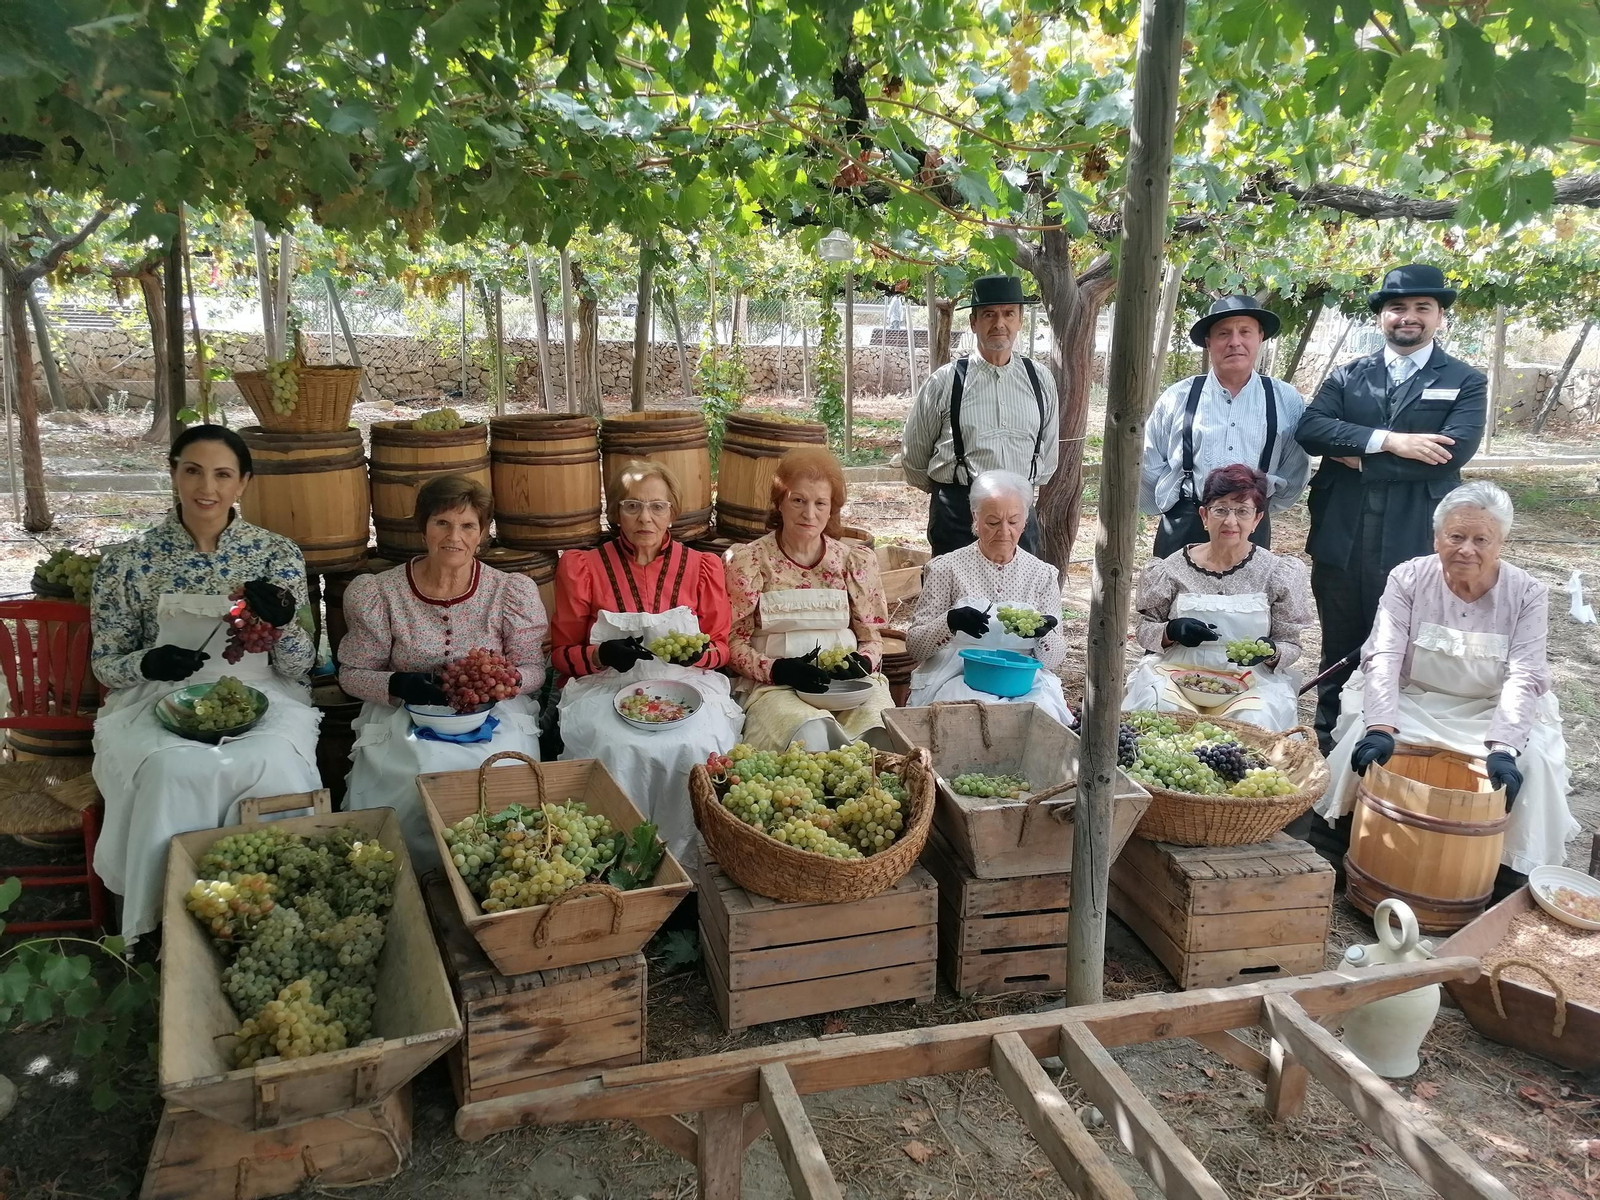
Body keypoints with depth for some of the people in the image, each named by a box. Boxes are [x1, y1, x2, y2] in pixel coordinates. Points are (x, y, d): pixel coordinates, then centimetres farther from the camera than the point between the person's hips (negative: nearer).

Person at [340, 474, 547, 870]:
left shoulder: (512, 592, 0)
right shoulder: (380, 593, -1)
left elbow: (533, 670, 4)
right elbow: (352, 674, 4)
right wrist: (399, 685, -16)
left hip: (493, 715, 0)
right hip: (403, 718, 0)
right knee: (407, 784, -30)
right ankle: (417, 881, -3)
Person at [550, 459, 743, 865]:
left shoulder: (702, 567, 9)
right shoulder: (582, 568, 6)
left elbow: (721, 648, 14)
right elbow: (562, 654, 9)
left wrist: (699, 653, -10)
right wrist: (602, 654, -12)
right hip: (605, 687, 0)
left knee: (696, 748, -30)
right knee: (619, 750, -33)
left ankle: (684, 859, -12)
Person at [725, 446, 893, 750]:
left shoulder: (856, 560, 9)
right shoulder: (749, 562, 2)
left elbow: (872, 638, 13)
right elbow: (735, 643, 1)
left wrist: (862, 662, -9)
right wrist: (778, 669, -16)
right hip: (774, 686, -2)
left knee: (885, 732, -29)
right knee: (812, 735, -35)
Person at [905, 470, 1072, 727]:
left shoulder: (1043, 575, 8)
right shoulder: (947, 568, 1)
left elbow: (1055, 659, 8)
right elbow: (914, 645, -1)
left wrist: (1045, 634, -16)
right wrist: (950, 622, -21)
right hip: (959, 676, -2)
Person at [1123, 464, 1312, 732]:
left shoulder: (1277, 573, 3)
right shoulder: (1173, 569, 2)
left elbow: (1291, 646, 7)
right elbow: (1144, 629, 8)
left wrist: (1270, 651, -16)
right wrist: (1171, 631, -14)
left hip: (1251, 680, 0)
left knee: (1253, 719, -31)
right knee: (1158, 704, -31)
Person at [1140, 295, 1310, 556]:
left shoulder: (1286, 401, 2)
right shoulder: (1178, 398, 0)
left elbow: (1295, 470, 9)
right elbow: (1150, 464, 6)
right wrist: (1175, 512, 9)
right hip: (1183, 528, 0)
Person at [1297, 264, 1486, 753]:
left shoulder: (1465, 383, 5)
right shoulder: (1347, 377, 10)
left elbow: (1453, 451, -12)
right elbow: (1309, 429, -7)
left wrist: (1361, 457, -12)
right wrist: (1388, 441, -18)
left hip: (1413, 548, -2)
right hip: (1340, 543, 2)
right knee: (1338, 654, 14)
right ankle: (1328, 746, 27)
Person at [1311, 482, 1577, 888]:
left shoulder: (1527, 594, -7)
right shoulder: (1408, 580, -8)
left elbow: (1524, 678, -16)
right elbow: (1383, 657, -17)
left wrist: (1502, 748, -32)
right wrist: (1380, 728, -33)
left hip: (1493, 715, 1)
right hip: (1412, 705, 0)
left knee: (1534, 759, -26)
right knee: (1363, 737, -27)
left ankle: (1513, 872, -3)